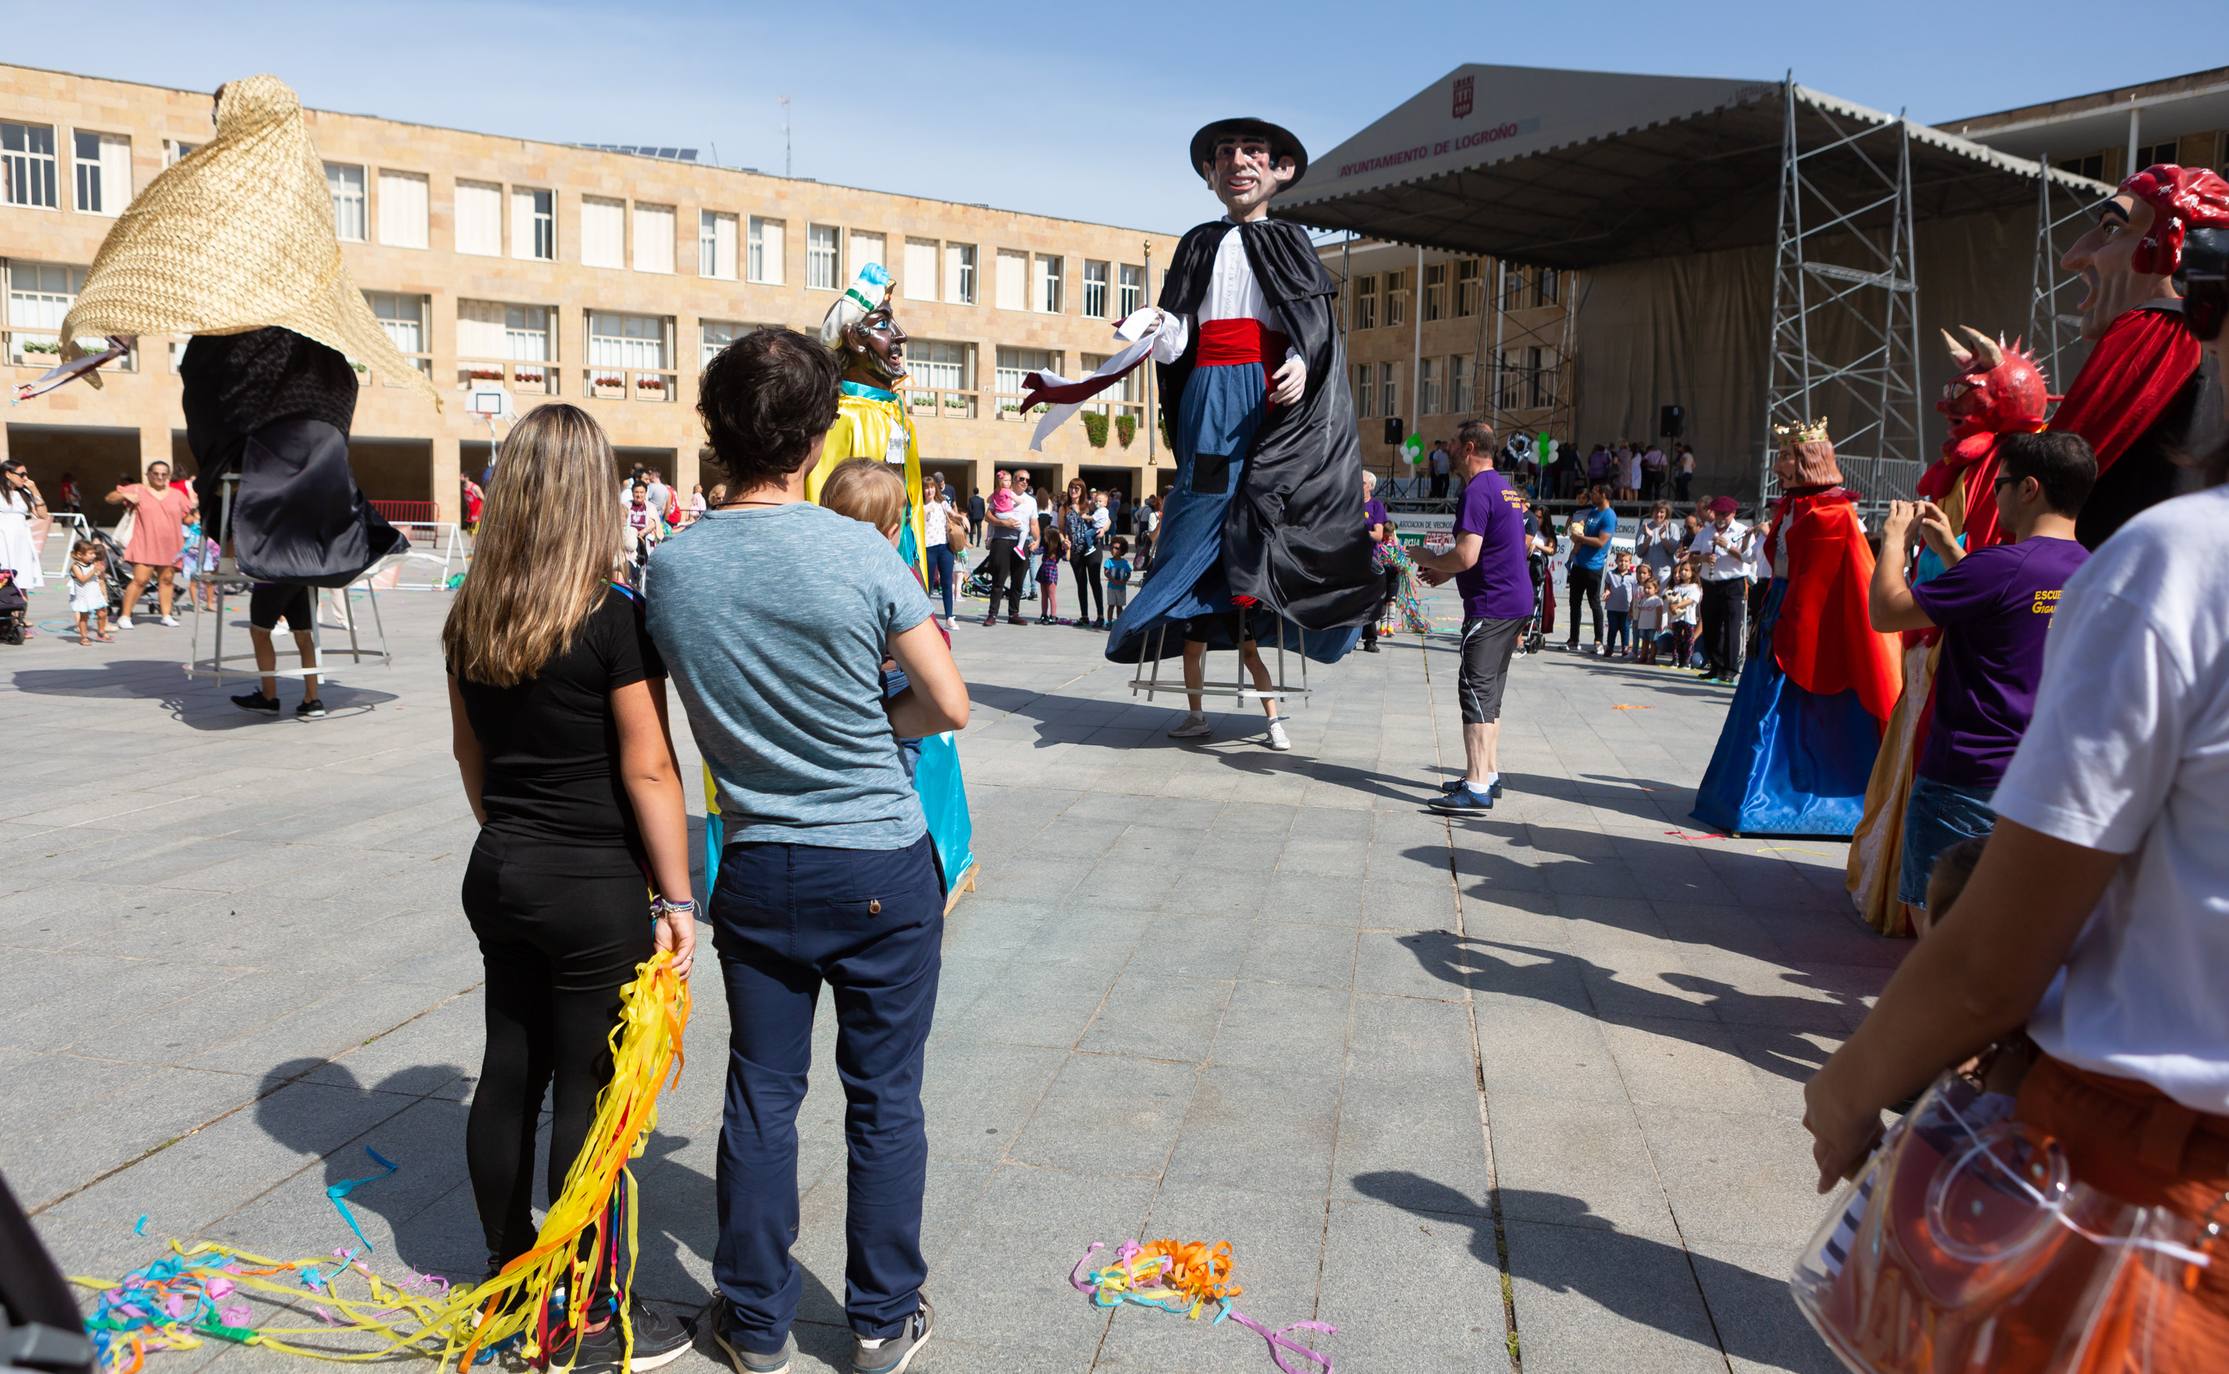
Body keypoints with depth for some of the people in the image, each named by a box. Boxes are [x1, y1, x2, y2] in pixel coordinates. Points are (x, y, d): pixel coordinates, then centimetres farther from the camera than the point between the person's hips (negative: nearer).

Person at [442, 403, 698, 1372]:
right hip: (596, 889, -7)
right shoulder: (614, 619, -17)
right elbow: (648, 771, -17)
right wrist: (677, 900, -11)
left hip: (497, 871, 7)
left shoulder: (470, 616, 3)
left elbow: (469, 751, 13)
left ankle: (508, 1281, 36)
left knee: (509, 1073, 18)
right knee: (587, 1094, 3)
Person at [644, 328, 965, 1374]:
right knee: (884, 1096, 11)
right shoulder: (859, 554, -16)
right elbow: (948, 707, -10)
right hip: (881, 866, -3)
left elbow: (708, 711, 6)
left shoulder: (670, 568, -5)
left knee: (760, 1093, 15)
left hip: (758, 867, 3)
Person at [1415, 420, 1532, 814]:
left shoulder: (1477, 492, -16)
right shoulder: (1505, 489, 17)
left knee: (1476, 689, -11)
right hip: (1516, 601, 10)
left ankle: (1477, 789, -14)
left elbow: (1465, 556, -23)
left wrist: (1430, 559, -4)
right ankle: (1489, 774, 23)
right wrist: (1444, 572, 20)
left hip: (1491, 605, -10)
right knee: (1489, 690, 16)